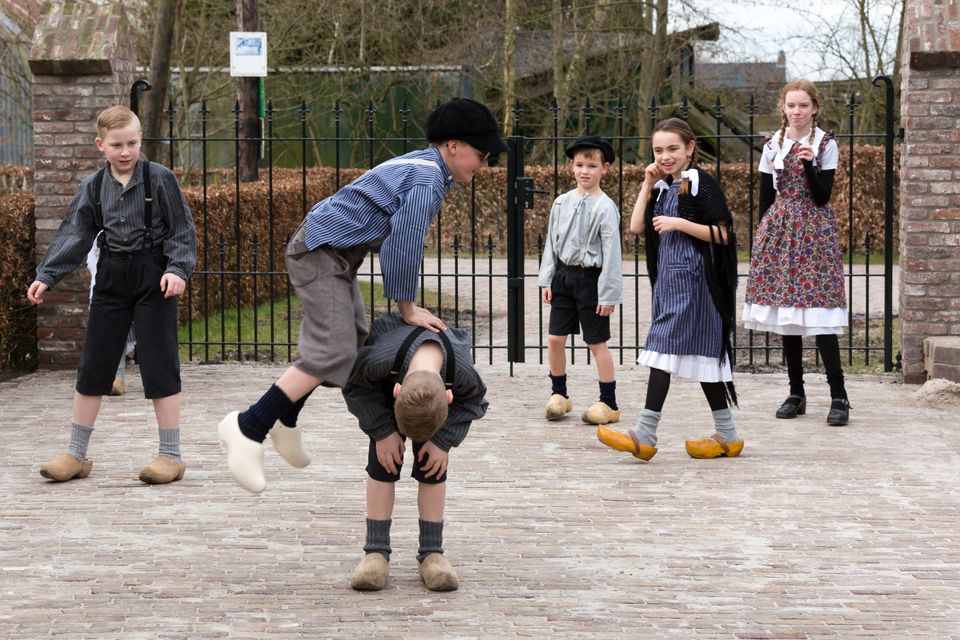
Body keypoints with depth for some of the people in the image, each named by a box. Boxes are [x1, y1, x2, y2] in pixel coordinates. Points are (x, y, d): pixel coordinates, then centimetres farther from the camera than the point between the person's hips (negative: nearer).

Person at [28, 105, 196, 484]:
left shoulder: (160, 179, -6)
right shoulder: (94, 188, 4)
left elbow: (182, 230, -4)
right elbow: (74, 235, 4)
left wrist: (178, 269, -18)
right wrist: (46, 277, -5)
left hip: (154, 276, -4)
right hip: (112, 278, 4)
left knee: (160, 364, -3)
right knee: (93, 366, 6)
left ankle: (171, 455, 5)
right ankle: (76, 455, 15)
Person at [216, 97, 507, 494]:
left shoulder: (422, 167, 13)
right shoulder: (426, 181, -20)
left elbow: (402, 243, 18)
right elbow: (404, 246, -21)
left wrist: (406, 305, 16)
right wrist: (408, 308, -10)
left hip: (337, 253, 11)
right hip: (321, 251, -11)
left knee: (352, 339, 20)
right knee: (334, 352, -19)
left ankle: (284, 419, 33)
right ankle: (247, 428, -21)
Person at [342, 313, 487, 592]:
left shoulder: (463, 373, -41)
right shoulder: (379, 359, -45)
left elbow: (473, 401, -15)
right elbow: (355, 388, -20)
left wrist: (444, 441, -22)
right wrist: (382, 432, -22)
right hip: (383, 382, 0)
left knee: (432, 462, -9)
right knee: (383, 459, -10)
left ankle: (432, 553, 0)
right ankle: (376, 553, -5)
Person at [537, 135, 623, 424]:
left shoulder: (605, 208, -11)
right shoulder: (562, 203, 5)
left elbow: (611, 252, -11)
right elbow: (551, 242, 12)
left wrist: (608, 294, -12)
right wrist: (546, 280, 8)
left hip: (590, 279, -5)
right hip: (563, 275, 5)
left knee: (597, 343, 2)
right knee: (555, 338, 5)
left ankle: (609, 403, 12)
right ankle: (559, 395, 22)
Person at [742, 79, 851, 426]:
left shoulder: (825, 144, -1)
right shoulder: (773, 145, 8)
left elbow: (822, 197, -7)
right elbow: (766, 197, 12)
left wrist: (809, 163, -20)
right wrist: (763, 237, 8)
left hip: (814, 232, -4)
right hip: (779, 230, 4)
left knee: (818, 314, -11)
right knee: (786, 316, 6)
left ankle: (838, 397, -9)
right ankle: (796, 394, 14)